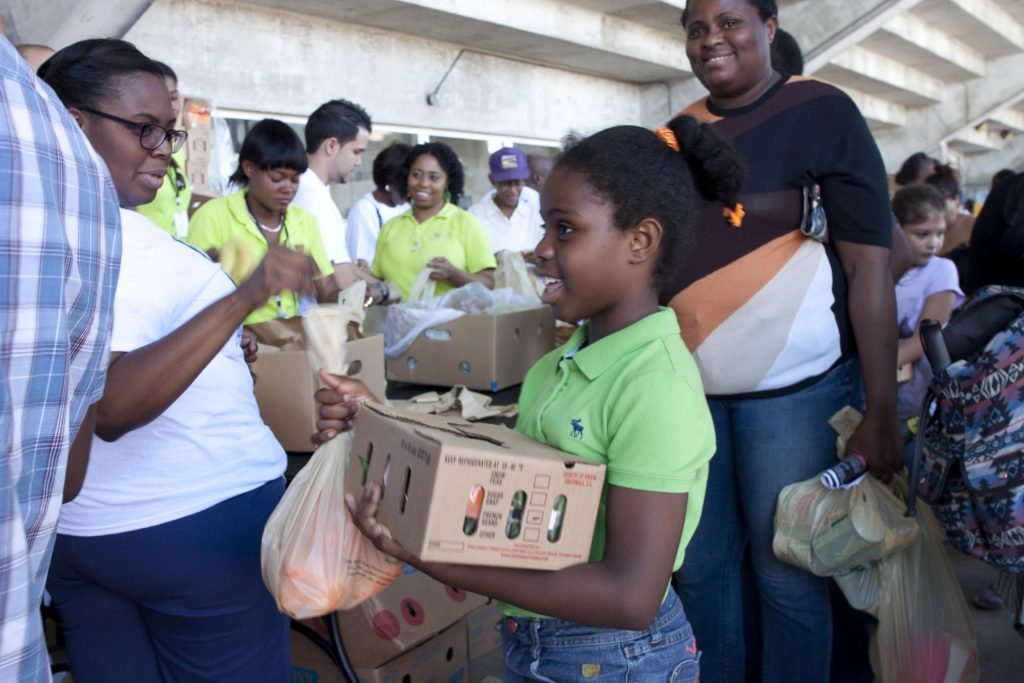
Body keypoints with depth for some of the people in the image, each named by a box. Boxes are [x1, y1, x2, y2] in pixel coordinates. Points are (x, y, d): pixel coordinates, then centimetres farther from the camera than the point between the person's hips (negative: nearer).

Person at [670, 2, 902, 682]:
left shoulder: (822, 112, -5)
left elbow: (870, 263, -8)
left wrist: (881, 412, -12)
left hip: (792, 387, -4)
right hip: (687, 386, 5)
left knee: (788, 571, 7)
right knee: (699, 566, 13)